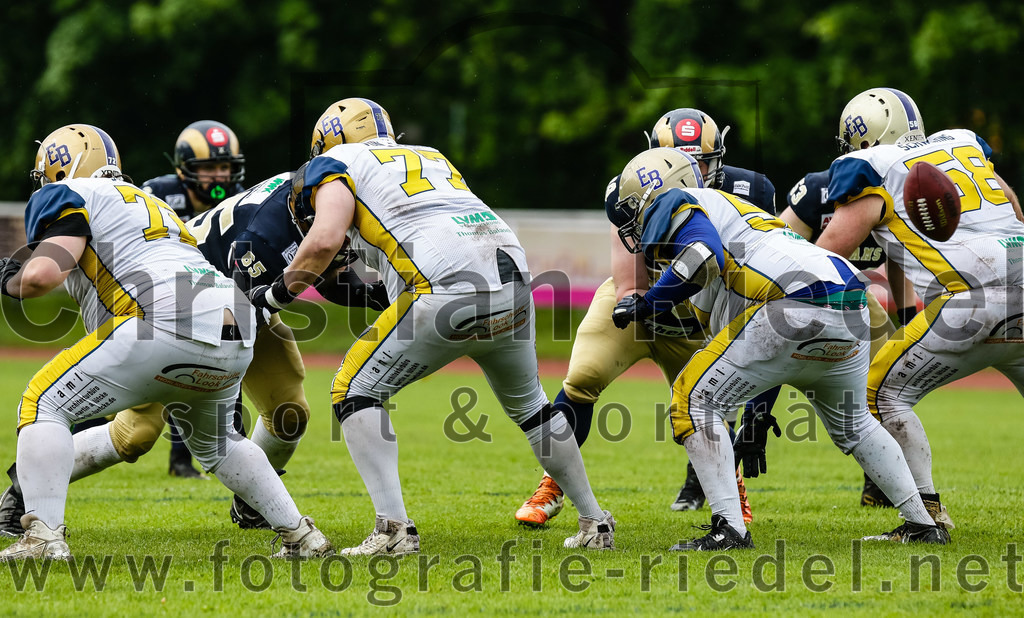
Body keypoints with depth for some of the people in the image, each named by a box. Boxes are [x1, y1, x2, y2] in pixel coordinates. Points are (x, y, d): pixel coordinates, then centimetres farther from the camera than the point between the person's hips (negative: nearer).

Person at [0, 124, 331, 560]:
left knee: (45, 405, 3)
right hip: (237, 340, 8)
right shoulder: (147, 202, 34)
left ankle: (44, 539, -9)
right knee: (212, 440, 34)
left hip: (170, 326, -8)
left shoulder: (69, 198, 9)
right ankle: (302, 537, 30)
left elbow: (43, 275, -6)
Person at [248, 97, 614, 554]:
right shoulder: (432, 159, 33)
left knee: (356, 392, 7)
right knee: (527, 403, 28)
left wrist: (278, 293, 11)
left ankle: (394, 527, -5)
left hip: (448, 288, -6)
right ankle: (594, 521, 33)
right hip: (514, 277, 6)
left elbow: (325, 239, -2)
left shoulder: (338, 164, 14)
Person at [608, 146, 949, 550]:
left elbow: (703, 256, -14)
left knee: (694, 399, -1)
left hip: (797, 309, -10)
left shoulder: (675, 204, 9)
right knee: (851, 425, 32)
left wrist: (645, 305, -3)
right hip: (851, 309, 10)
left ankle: (730, 529, -8)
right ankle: (923, 524, 35)